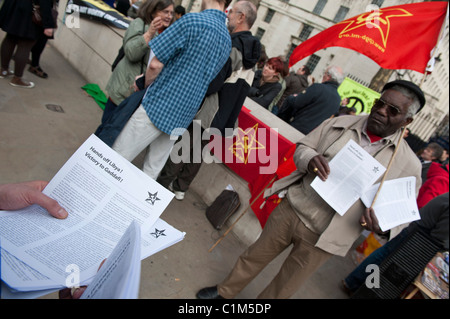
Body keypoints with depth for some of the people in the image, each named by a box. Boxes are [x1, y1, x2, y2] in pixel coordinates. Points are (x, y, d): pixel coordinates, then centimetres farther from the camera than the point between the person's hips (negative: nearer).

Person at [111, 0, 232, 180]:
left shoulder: (193, 21, -13)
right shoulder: (228, 41, 11)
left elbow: (156, 64, -14)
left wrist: (145, 83, 8)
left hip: (158, 106, -7)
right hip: (183, 117, 7)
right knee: (152, 170, 15)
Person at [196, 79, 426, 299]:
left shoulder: (409, 164, -6)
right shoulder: (340, 124, 0)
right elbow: (302, 147, 5)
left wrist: (382, 227, -24)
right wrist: (310, 159, -18)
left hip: (321, 239, -2)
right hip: (291, 209, 3)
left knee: (282, 289, 16)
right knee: (255, 255, 20)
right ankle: (225, 292, 46)